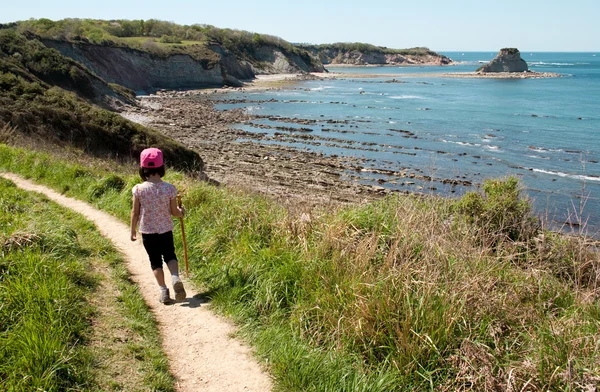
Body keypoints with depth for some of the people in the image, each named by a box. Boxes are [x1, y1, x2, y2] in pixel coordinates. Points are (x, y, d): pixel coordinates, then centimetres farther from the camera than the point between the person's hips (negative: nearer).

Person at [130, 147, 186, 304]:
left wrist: (133, 230, 10)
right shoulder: (169, 188, -12)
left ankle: (163, 291, 9)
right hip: (165, 230, 0)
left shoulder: (139, 189, -12)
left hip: (147, 231, 0)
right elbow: (174, 212, -5)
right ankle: (175, 277, -9)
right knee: (170, 256, 18)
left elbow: (135, 212, -4)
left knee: (155, 261, 13)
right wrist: (182, 212, 19)